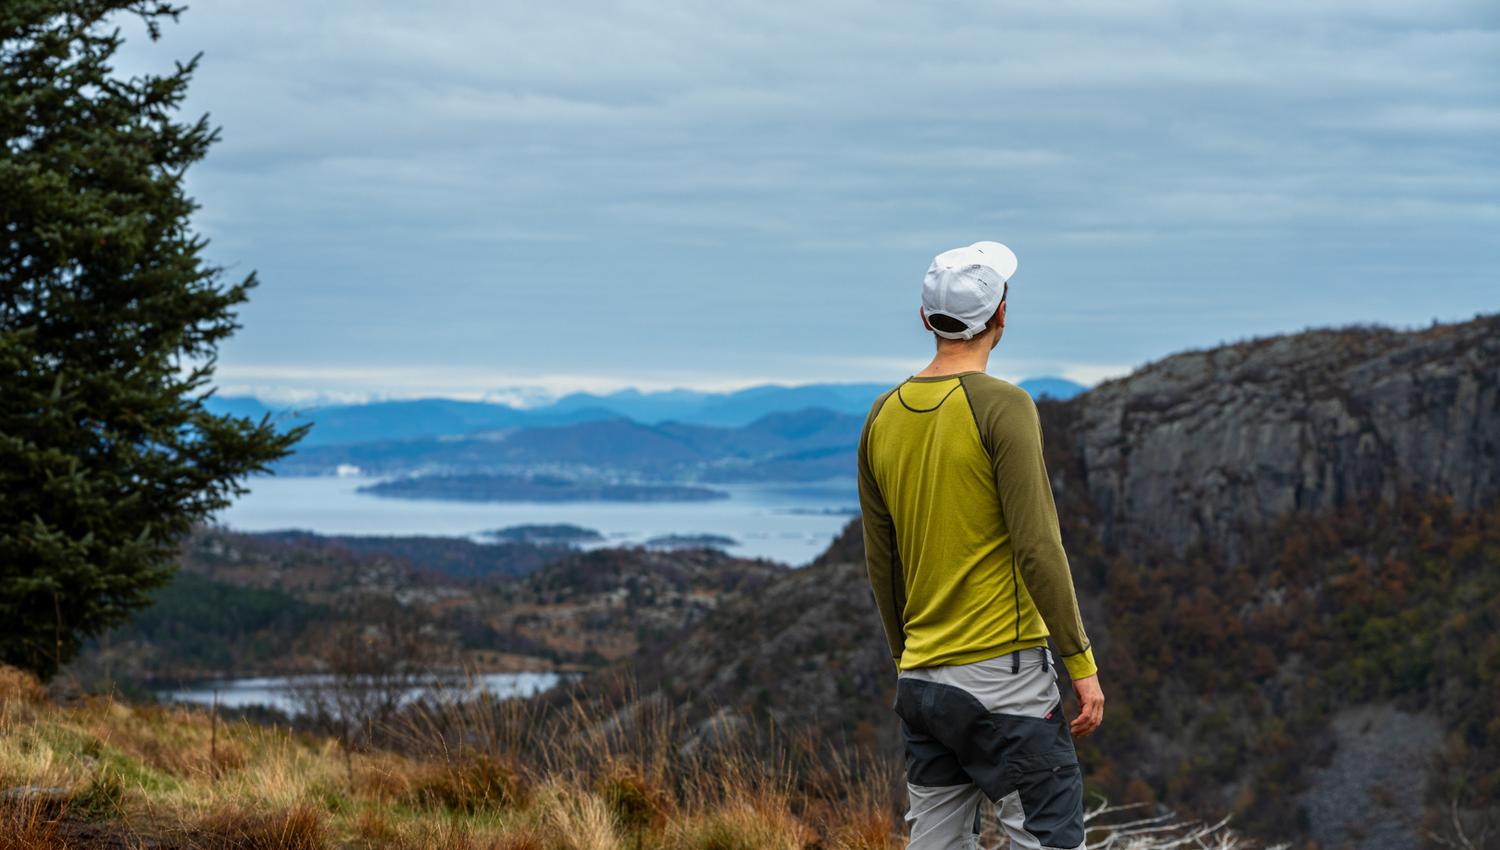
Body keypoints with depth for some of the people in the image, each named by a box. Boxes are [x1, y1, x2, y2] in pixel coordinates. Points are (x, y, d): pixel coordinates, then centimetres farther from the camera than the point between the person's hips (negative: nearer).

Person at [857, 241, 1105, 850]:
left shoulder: (883, 417, 10)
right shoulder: (1001, 406, -10)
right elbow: (1036, 547, -15)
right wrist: (1081, 662, -11)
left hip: (919, 683, 7)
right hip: (1002, 674, -7)